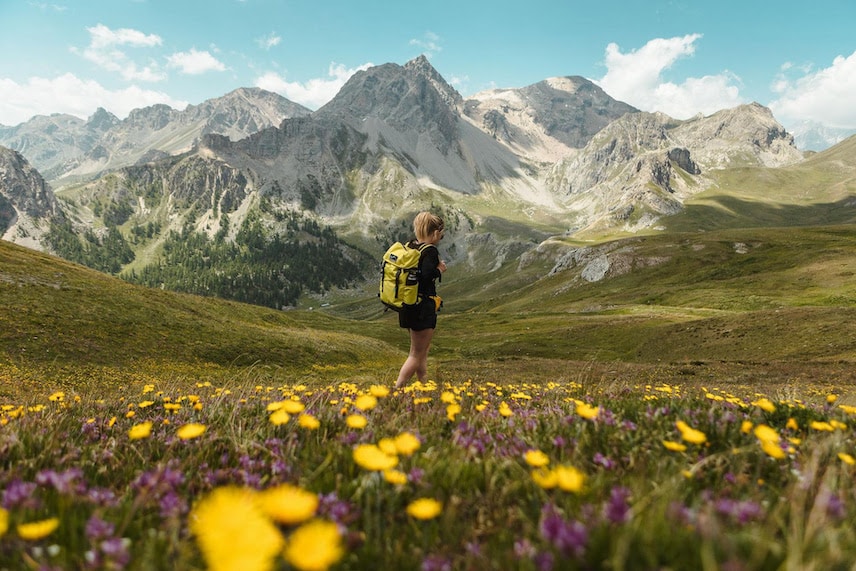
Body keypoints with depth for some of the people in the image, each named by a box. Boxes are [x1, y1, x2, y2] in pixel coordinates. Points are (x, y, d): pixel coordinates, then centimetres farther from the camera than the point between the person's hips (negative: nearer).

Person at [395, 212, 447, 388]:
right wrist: (440, 269, -12)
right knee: (417, 355, 2)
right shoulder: (430, 251, -17)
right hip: (423, 307, -9)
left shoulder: (408, 247, 7)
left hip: (409, 305, 9)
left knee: (424, 349, 23)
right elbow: (427, 275, -31)